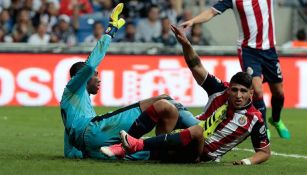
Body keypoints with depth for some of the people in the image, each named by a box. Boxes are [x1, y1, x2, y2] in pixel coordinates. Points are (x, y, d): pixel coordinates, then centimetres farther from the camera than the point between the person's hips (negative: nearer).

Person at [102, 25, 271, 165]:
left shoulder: (254, 119, -11)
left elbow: (265, 152, -1)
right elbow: (196, 66, -5)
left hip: (205, 154, -5)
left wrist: (249, 161, -21)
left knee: (197, 131, -38)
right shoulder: (220, 90, -3)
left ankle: (136, 145, -39)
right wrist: (186, 44, -21)